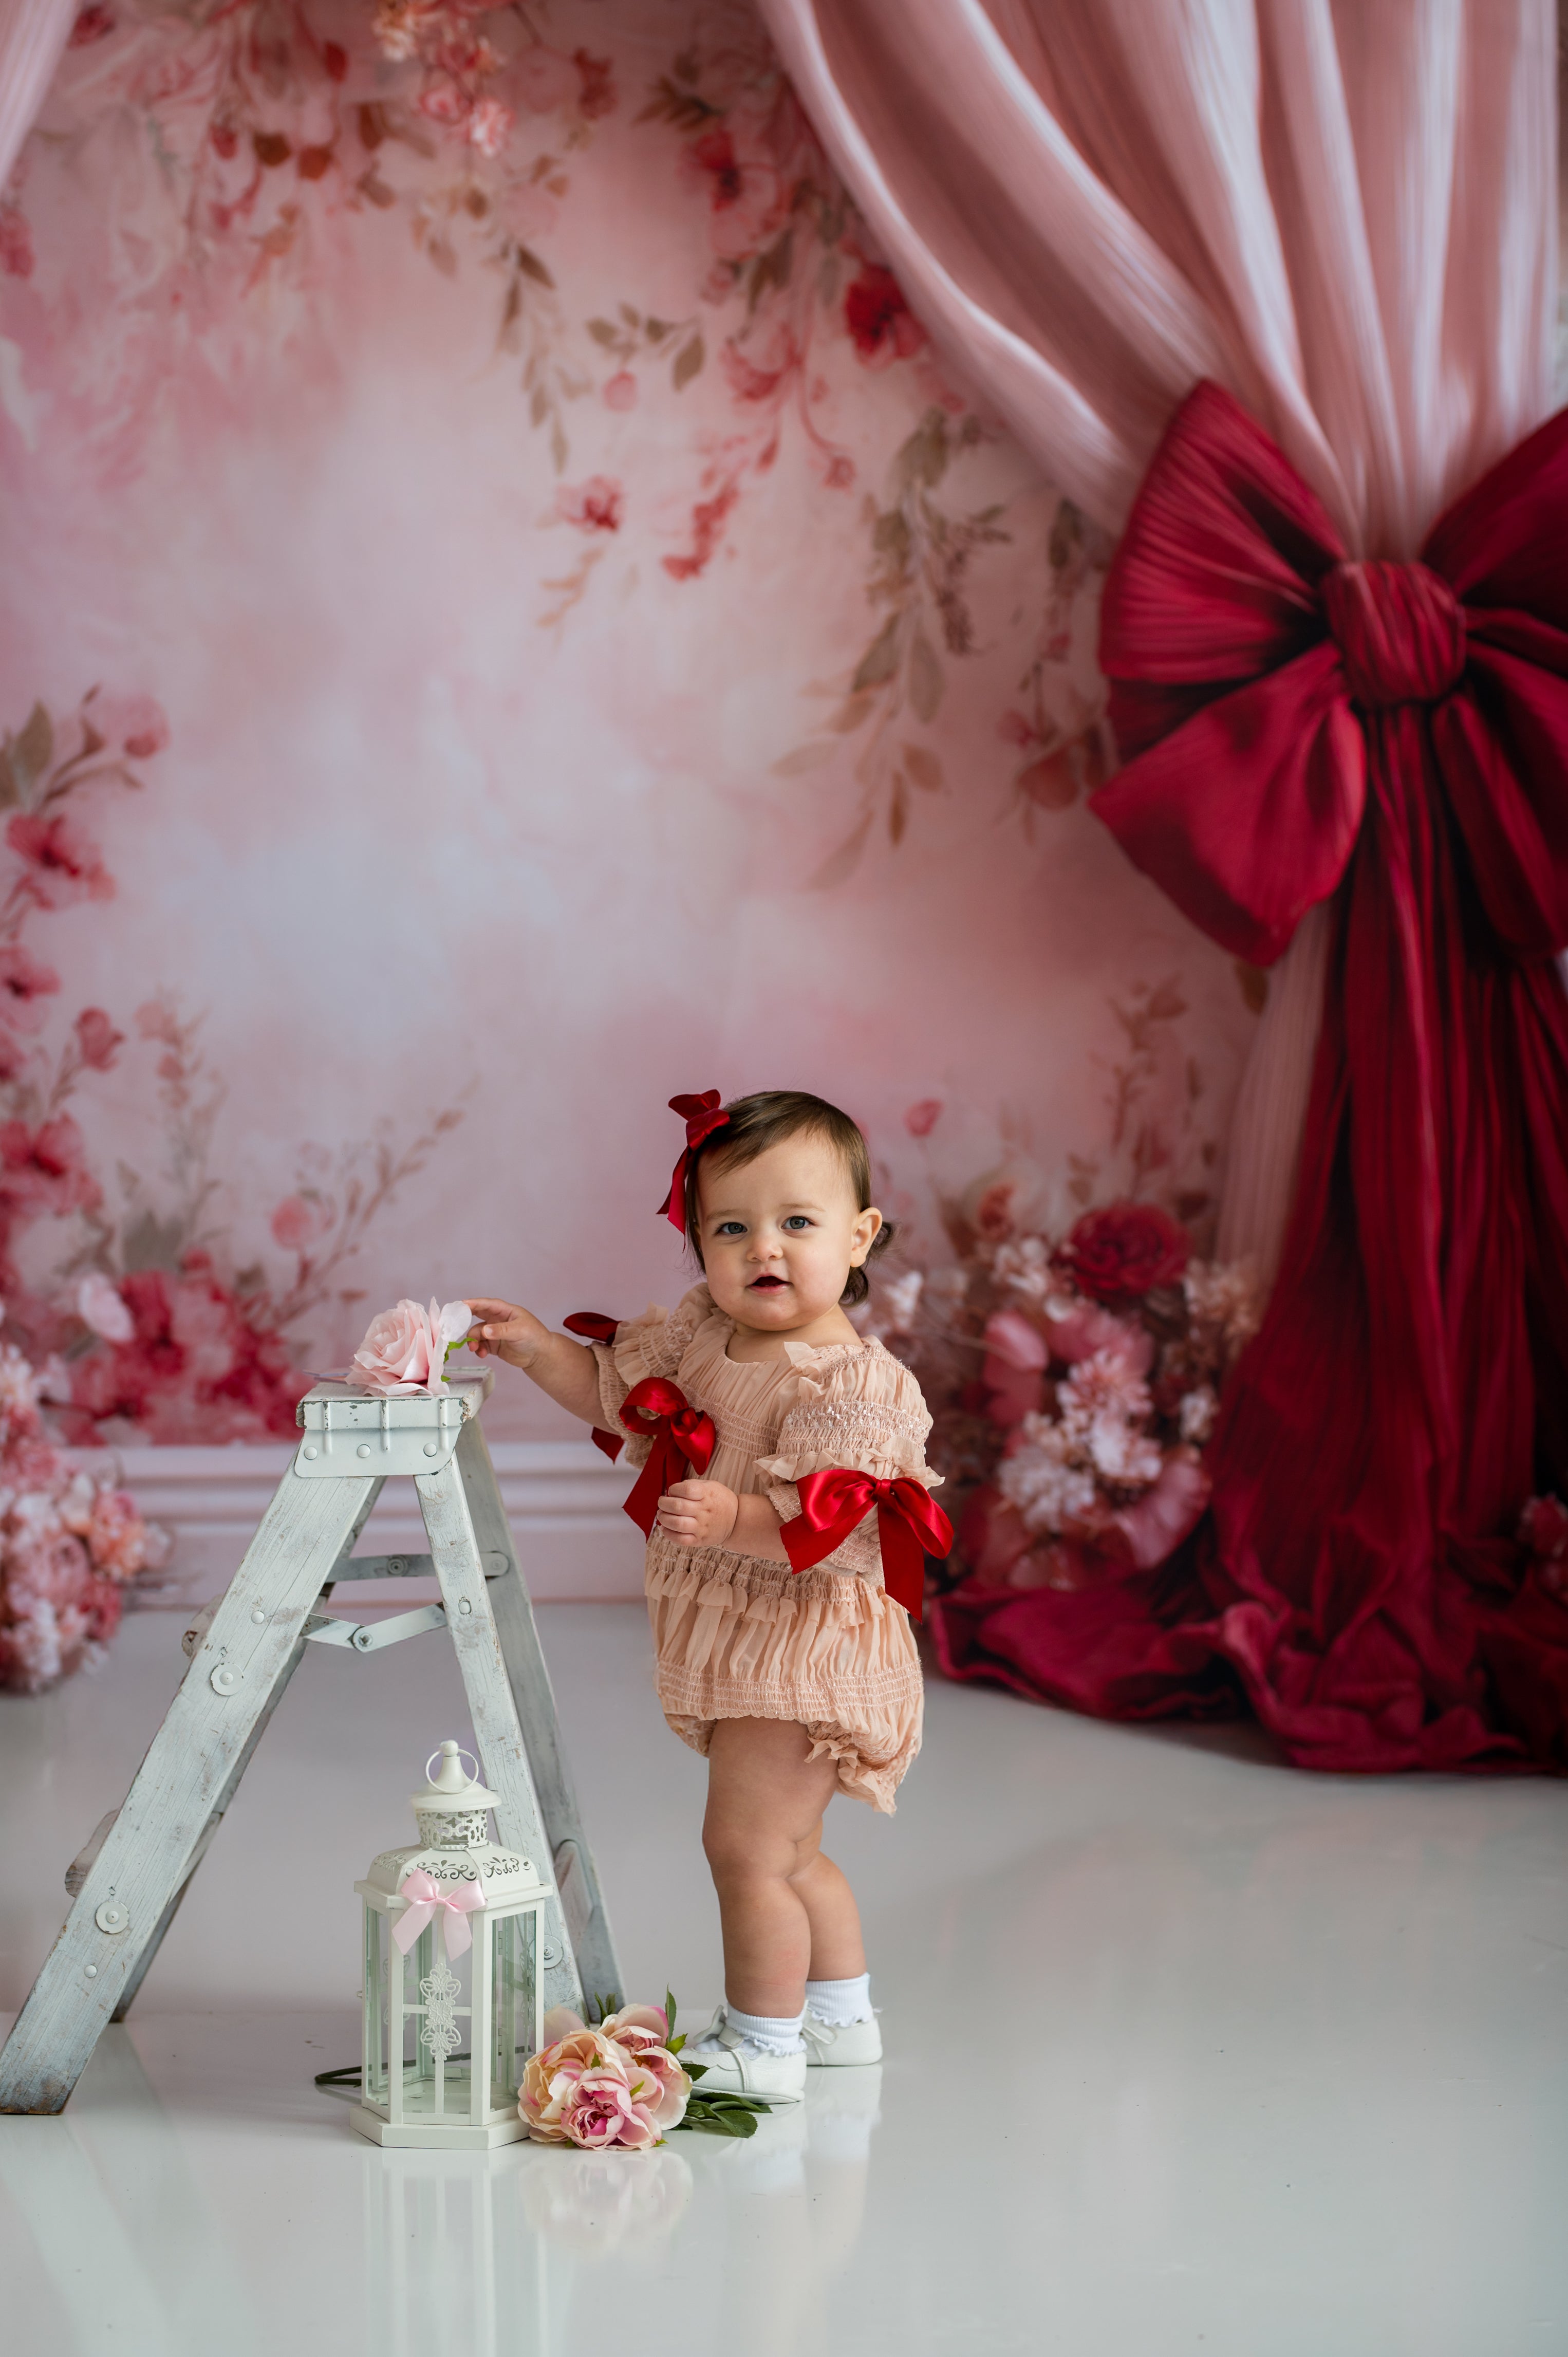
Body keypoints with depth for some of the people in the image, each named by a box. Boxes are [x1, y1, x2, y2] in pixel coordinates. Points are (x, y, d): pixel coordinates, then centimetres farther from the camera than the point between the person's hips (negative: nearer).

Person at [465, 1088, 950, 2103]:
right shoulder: (698, 1336, 4)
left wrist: (736, 1518, -43)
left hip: (803, 1648, -9)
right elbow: (614, 1390, 19)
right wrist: (539, 1349, 4)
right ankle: (842, 2013, 37)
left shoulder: (852, 1381, -21)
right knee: (788, 1851, 21)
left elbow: (824, 1523, -28)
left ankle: (765, 2046, 6)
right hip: (737, 1649, 9)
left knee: (747, 1844, -8)